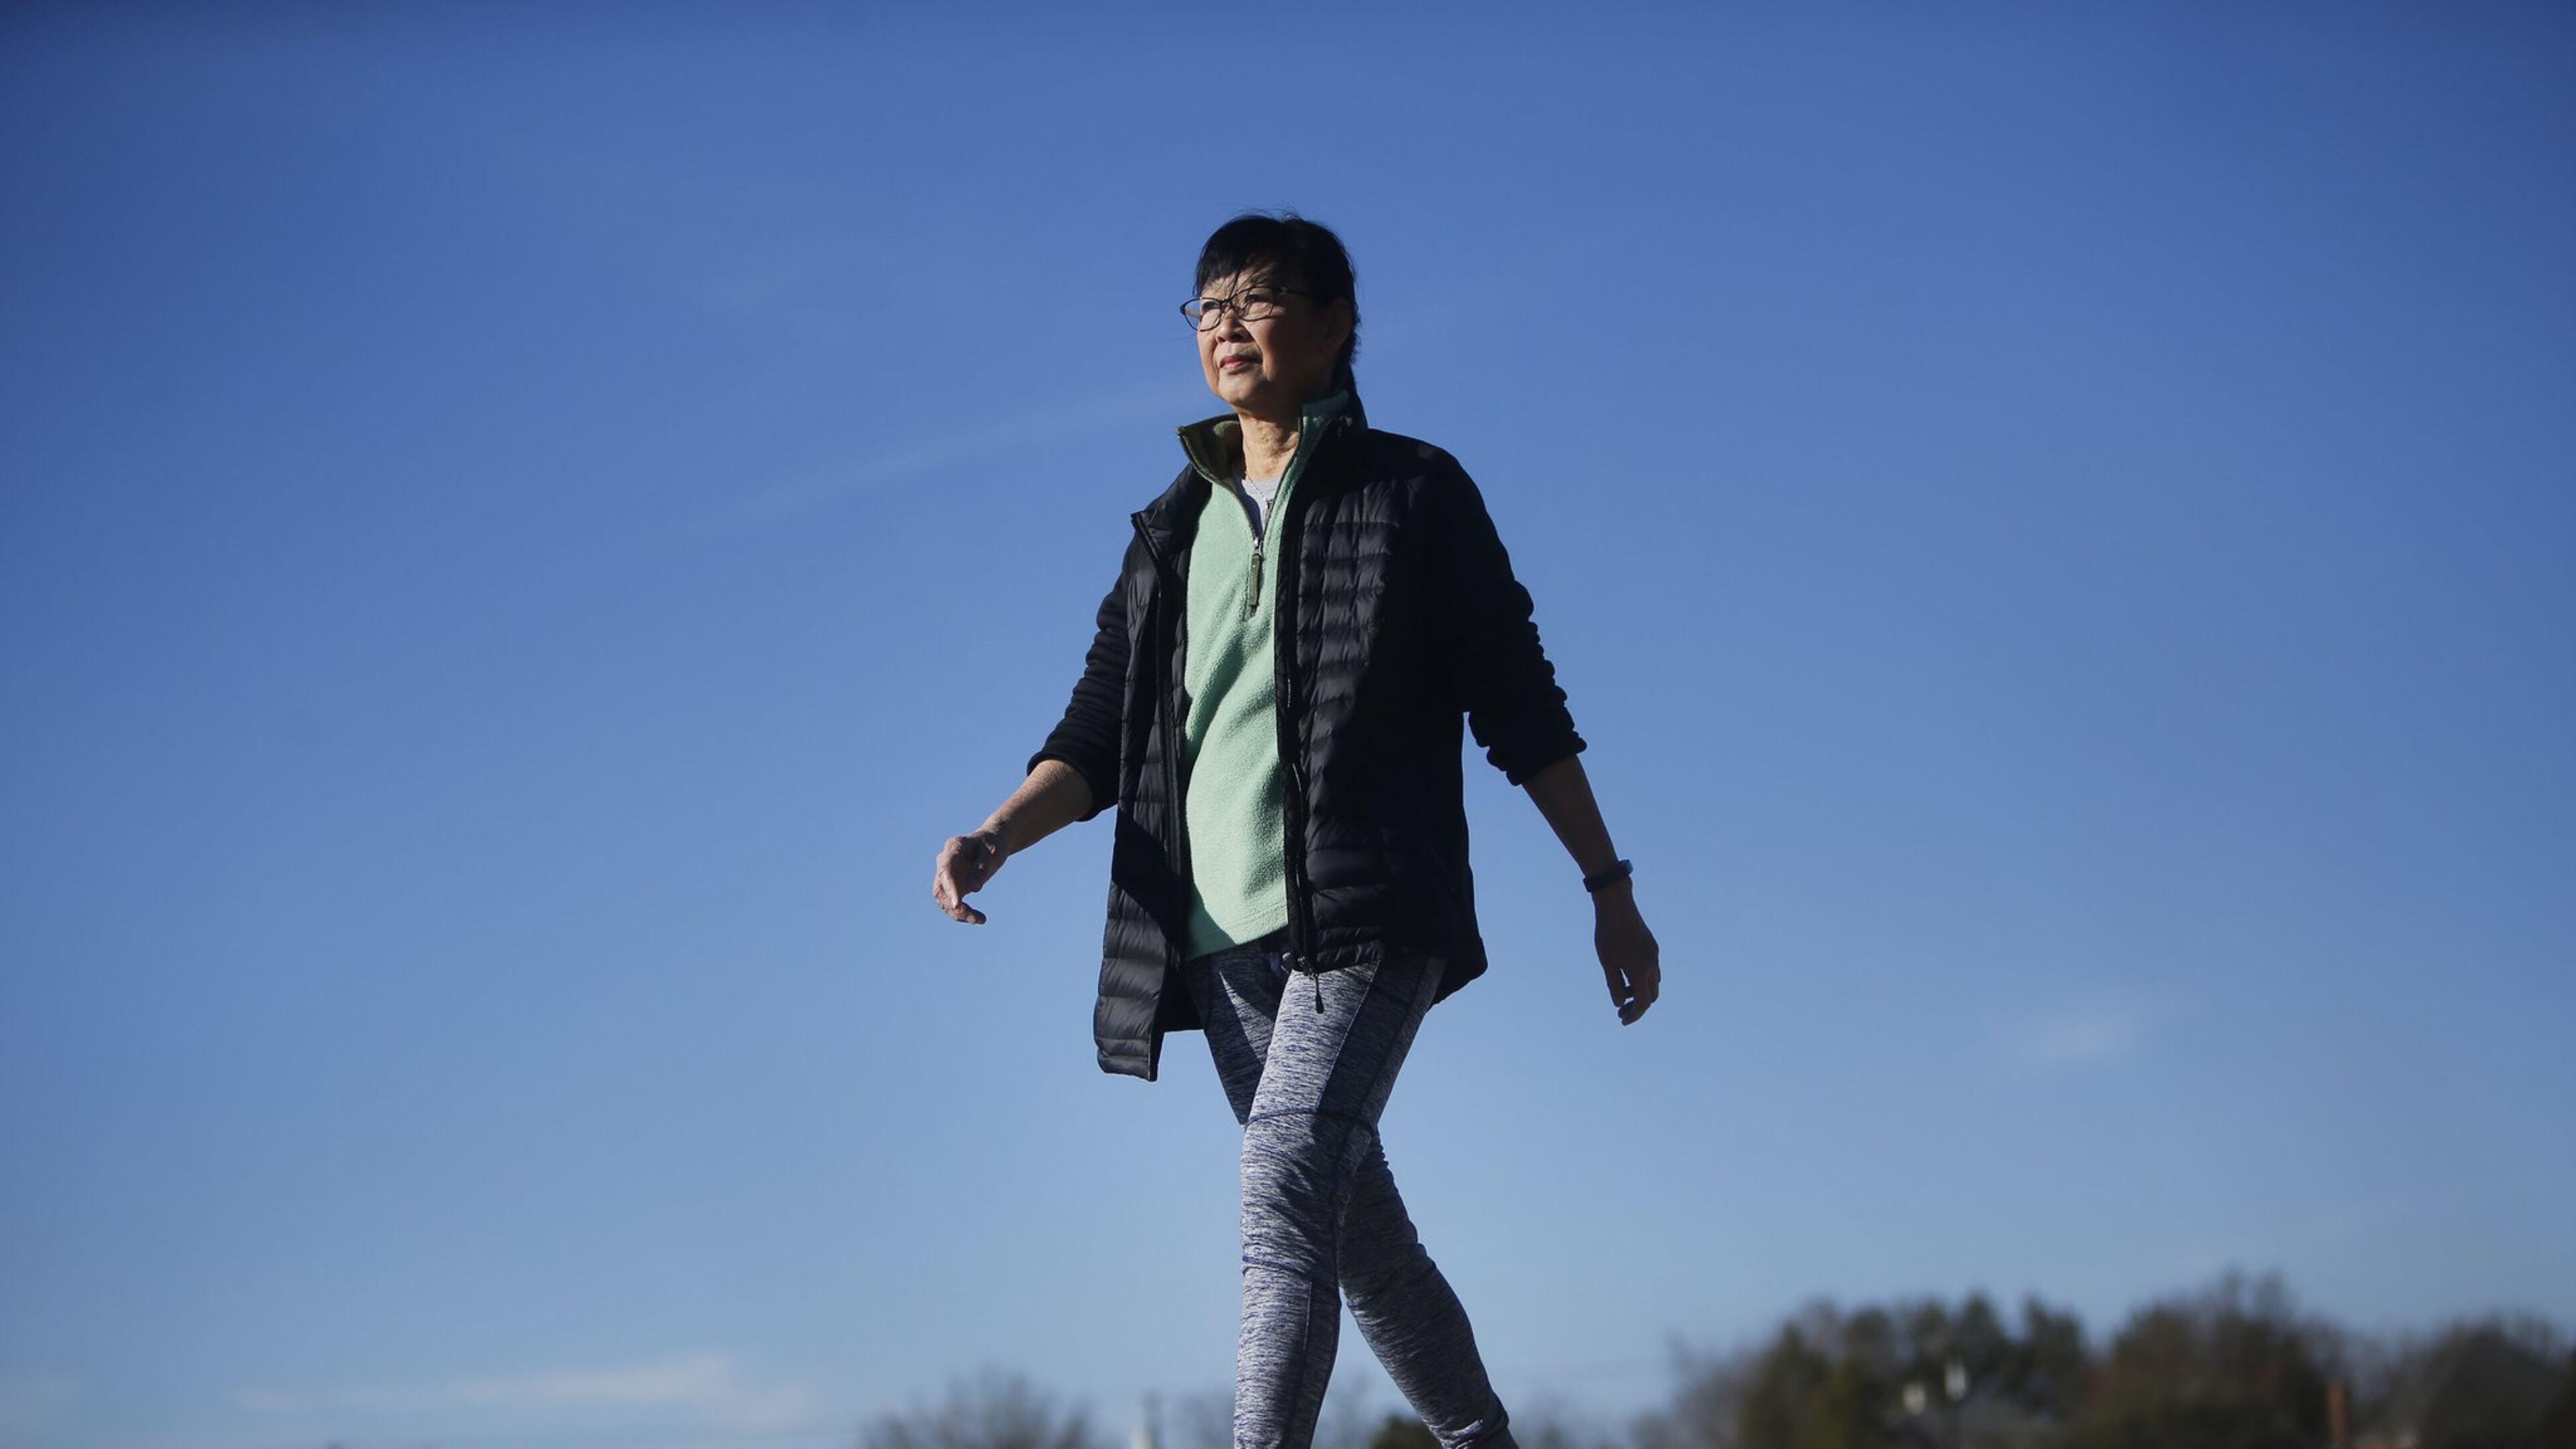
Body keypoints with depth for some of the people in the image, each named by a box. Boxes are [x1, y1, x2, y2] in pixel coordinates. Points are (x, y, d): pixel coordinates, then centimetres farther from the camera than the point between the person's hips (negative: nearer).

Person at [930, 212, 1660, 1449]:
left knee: (1286, 1188, -22)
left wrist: (1611, 889, 4)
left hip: (1370, 915, -5)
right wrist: (992, 838, -7)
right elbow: (1100, 730, 11)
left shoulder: (1413, 492, 4)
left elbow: (1519, 708, 5)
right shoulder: (1173, 531, 17)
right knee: (1357, 1233, 11)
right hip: (1221, 934, 5)